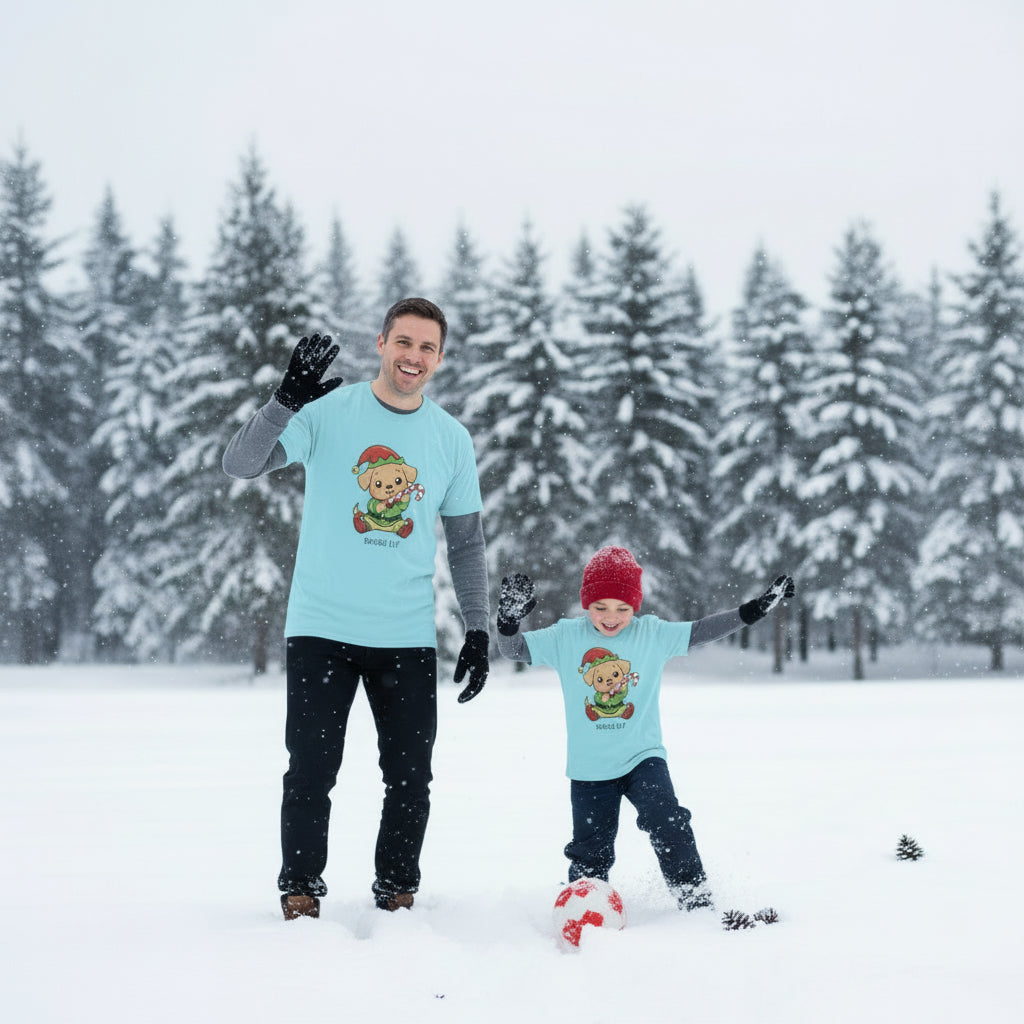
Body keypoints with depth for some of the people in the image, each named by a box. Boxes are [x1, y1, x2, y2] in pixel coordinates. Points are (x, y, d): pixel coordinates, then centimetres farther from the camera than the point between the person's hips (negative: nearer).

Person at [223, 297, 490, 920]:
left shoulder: (452, 439, 7)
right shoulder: (329, 412, -3)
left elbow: (467, 543, 15)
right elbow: (241, 465, -14)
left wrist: (479, 631, 9)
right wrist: (287, 399, -29)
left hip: (408, 638, 3)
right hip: (323, 629, -3)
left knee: (411, 780, 5)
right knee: (311, 774, -3)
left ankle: (398, 899, 20)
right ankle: (301, 901, 9)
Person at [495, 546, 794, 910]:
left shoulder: (653, 634, -4)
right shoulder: (566, 637, -5)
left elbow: (701, 631, -4)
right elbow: (514, 649, -5)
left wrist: (753, 610, -13)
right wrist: (509, 620, -26)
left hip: (643, 757, -1)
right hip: (589, 769, 1)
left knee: (668, 824, -20)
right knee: (590, 854, 7)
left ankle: (696, 901, -11)